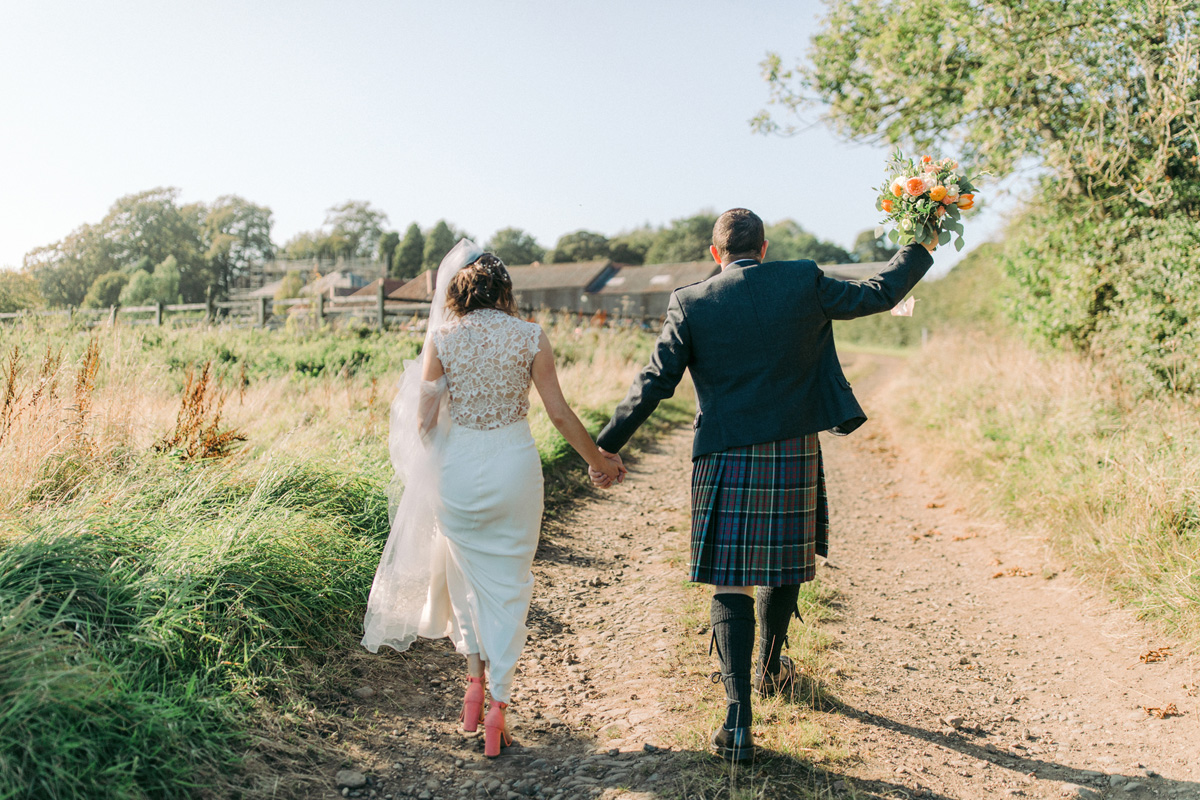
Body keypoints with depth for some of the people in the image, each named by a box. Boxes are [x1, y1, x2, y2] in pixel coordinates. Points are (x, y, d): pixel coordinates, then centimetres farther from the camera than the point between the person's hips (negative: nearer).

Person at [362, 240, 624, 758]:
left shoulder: (442, 339, -3)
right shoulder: (530, 337, -4)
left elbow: (424, 420, -2)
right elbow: (560, 413, -3)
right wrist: (598, 460, 10)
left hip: (456, 468, 1)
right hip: (514, 465, 0)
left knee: (467, 575, 23)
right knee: (508, 585, 10)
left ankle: (475, 684, 27)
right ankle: (497, 708, 11)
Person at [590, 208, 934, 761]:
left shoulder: (691, 304, -3)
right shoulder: (803, 284, 0)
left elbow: (653, 383, -6)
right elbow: (877, 294, 11)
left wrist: (607, 446, 2)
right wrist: (920, 250, 30)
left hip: (724, 461, -1)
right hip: (793, 455, 2)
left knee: (729, 582, 3)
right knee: (783, 566, 21)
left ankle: (738, 719, -1)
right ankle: (770, 668, 42)